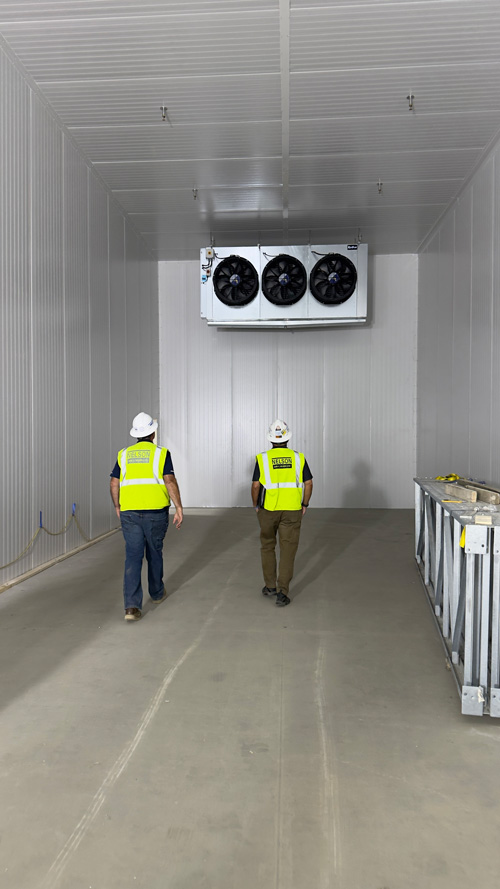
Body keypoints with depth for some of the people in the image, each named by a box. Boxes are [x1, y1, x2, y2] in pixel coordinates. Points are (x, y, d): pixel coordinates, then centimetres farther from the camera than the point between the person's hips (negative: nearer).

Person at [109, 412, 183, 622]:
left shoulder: (124, 455, 8)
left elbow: (114, 484, 8)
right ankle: (157, 592, 37)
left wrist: (118, 507, 21)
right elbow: (170, 481, -11)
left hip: (129, 513, 2)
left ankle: (132, 606, -10)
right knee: (155, 553, 18)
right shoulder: (161, 453, -1)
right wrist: (179, 508, -7)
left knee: (133, 557, 0)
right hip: (156, 512, -1)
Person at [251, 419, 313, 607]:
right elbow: (308, 483, 0)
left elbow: (256, 485, -6)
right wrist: (305, 504, 11)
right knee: (287, 551, 3)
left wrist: (255, 505, 9)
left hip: (268, 509, 0)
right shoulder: (298, 457, 0)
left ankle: (270, 586, 24)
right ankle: (283, 592, -3)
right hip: (292, 510, 0)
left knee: (267, 547, 18)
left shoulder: (262, 458, -4)